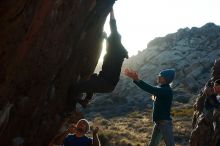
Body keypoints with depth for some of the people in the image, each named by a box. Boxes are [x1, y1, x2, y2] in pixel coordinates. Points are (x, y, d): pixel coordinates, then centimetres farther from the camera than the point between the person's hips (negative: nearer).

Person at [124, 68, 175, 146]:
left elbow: (151, 89, -33)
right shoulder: (160, 88, 8)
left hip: (165, 123, -9)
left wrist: (137, 79, -40)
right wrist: (136, 79, -3)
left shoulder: (167, 90, -21)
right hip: (158, 122, 9)